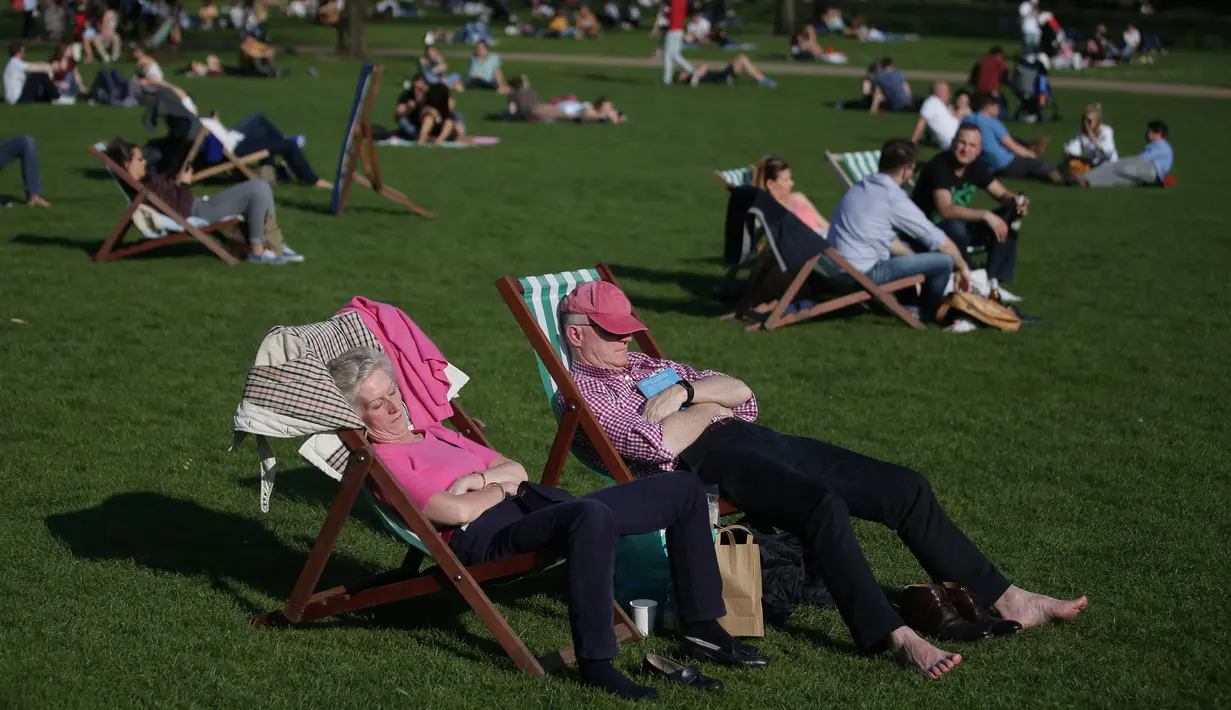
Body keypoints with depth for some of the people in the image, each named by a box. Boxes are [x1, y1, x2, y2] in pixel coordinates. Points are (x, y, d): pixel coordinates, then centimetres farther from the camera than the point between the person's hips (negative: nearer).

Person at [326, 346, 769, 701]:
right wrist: (502, 486, 4)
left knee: (683, 488, 4)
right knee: (592, 516, -44)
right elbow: (459, 512, -14)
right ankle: (595, 662, -40)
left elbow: (516, 469, 22)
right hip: (488, 536, -10)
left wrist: (478, 479, 1)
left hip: (540, 509, 10)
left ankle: (700, 628, 8)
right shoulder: (379, 461, -1)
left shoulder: (433, 433, 28)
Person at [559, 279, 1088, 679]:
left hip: (750, 437, 9)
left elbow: (743, 395, 18)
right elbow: (656, 445, -15)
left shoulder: (651, 366, 29)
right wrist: (709, 407, 1)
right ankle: (893, 638, -41)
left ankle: (1005, 601, 4)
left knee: (906, 488, 0)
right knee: (825, 506, -37)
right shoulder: (581, 392, 3)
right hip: (707, 461, -9)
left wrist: (685, 391, 0)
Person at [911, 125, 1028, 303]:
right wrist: (986, 215, -42)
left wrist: (1015, 201, -19)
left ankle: (993, 283, -9)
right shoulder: (939, 166, -24)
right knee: (955, 228, -40)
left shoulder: (975, 167, -1)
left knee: (1009, 217, -7)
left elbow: (1002, 194, 6)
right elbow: (946, 210, -36)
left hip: (959, 225, 8)